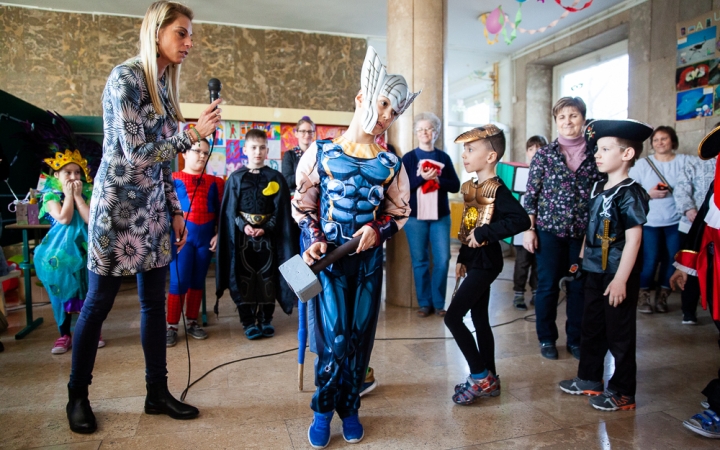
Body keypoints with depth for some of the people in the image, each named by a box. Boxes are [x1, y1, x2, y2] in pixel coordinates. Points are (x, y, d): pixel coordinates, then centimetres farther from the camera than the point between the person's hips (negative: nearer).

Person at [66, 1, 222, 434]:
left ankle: (158, 393, 22)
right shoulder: (125, 77, -12)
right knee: (98, 303, 5)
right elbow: (135, 154, -19)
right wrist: (194, 133, -19)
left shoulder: (165, 84, 11)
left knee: (155, 301, 10)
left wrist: (176, 211, 13)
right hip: (118, 204, -7)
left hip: (153, 207, 7)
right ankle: (77, 396, 25)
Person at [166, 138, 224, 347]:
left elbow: (220, 212, 10)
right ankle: (171, 326, 9)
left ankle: (192, 322, 23)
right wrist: (172, 233, -10)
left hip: (205, 236, 4)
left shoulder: (214, 182, 9)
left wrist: (218, 234, 1)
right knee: (179, 281, -4)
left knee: (198, 281, 11)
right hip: (183, 236, -3)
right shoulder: (174, 179, -1)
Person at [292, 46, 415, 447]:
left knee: (361, 337, 8)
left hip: (370, 260, 2)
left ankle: (349, 408, 28)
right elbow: (303, 204, 4)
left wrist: (379, 229, -10)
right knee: (334, 338, -4)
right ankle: (324, 409, 20)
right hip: (329, 257, -2)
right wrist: (313, 240, -10)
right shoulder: (321, 153, -1)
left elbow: (400, 211, 10)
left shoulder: (391, 165, 3)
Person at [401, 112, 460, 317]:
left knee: (442, 260, -1)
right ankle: (425, 303, 14)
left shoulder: (444, 157, 9)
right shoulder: (409, 157, 3)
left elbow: (455, 185, 3)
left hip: (440, 216, 2)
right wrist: (422, 177, -19)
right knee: (419, 261, 3)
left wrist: (438, 179, -13)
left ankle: (439, 303, 12)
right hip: (415, 216, -1)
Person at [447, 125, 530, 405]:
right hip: (475, 261, 9)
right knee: (479, 319, 14)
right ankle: (489, 380, 26)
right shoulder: (472, 187, 9)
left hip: (486, 262, -9)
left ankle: (480, 376, 7)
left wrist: (485, 233, -29)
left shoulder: (496, 189, -17)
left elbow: (522, 220, -30)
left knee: (453, 317, -8)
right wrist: (462, 258, 16)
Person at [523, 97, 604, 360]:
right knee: (547, 286, 6)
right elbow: (531, 194, -1)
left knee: (579, 286, 9)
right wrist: (528, 229, -6)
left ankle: (575, 339, 25)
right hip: (549, 230, -2)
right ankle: (546, 339, 21)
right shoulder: (544, 154, 0)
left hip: (584, 232, 2)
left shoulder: (595, 155, 4)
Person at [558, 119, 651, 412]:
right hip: (594, 272, 8)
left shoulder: (630, 193, -15)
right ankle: (589, 380, 33)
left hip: (617, 276, -8)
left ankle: (623, 393, 21)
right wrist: (582, 259, 16)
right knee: (591, 328, 17)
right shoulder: (598, 189, 8)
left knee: (619, 334, 5)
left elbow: (633, 237, -19)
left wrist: (621, 279, -22)